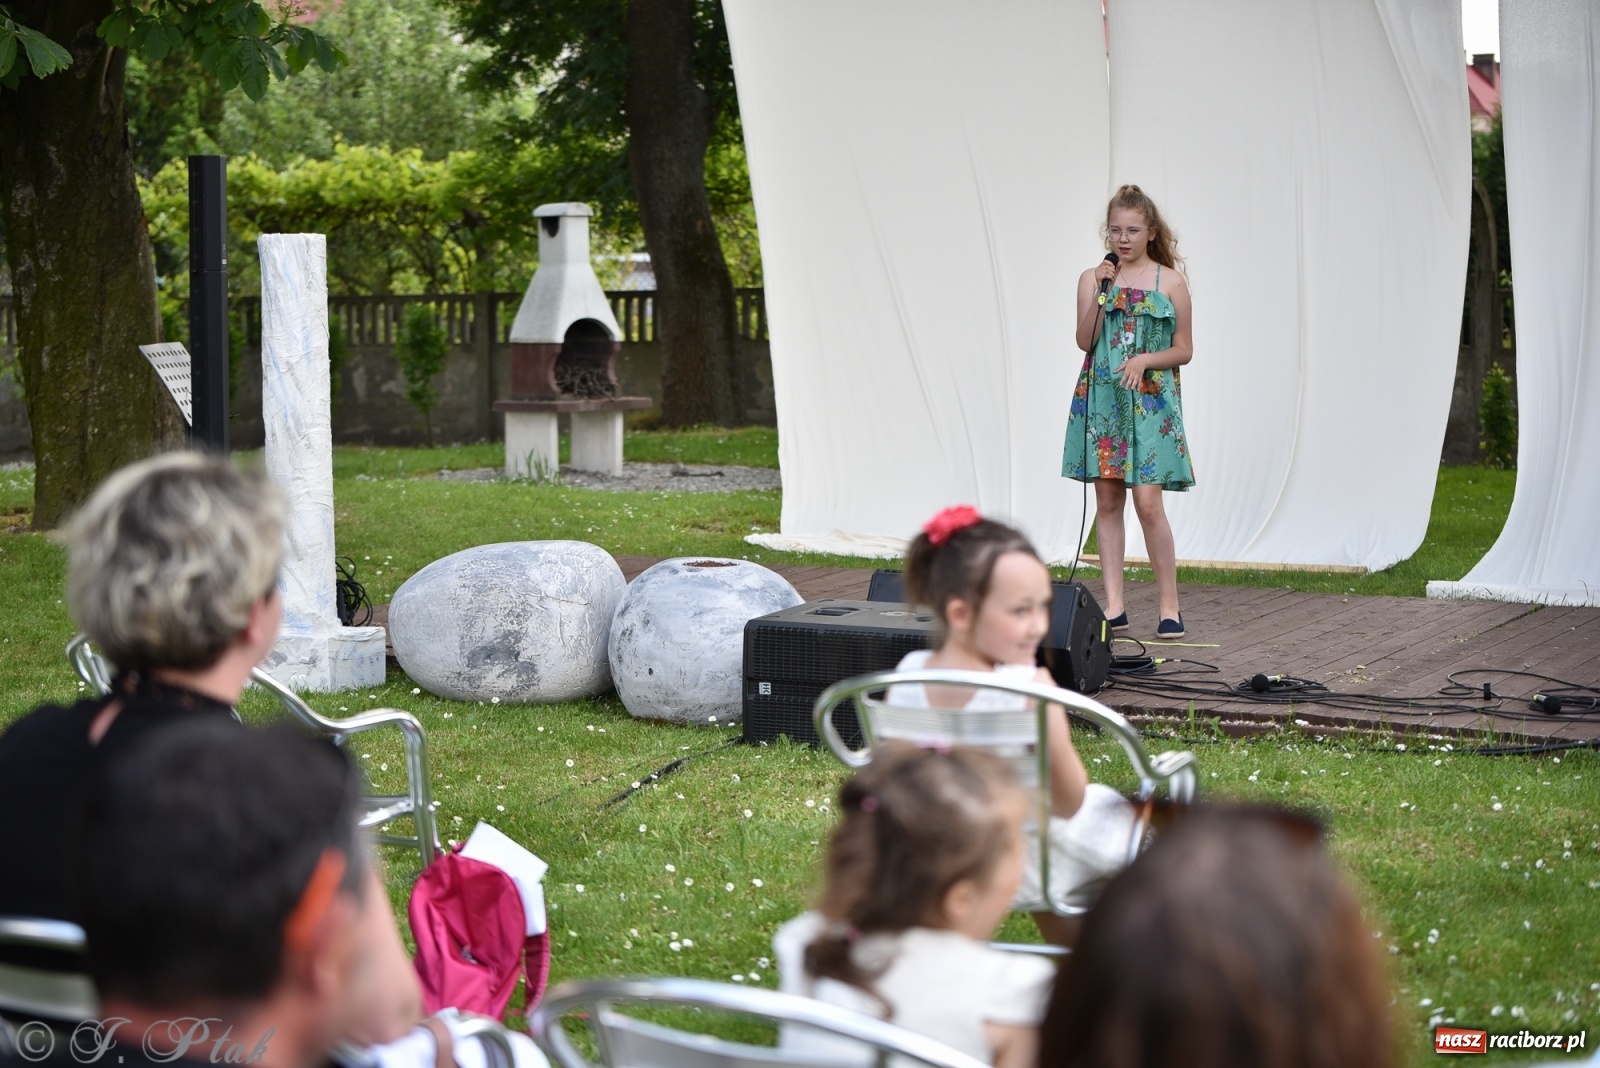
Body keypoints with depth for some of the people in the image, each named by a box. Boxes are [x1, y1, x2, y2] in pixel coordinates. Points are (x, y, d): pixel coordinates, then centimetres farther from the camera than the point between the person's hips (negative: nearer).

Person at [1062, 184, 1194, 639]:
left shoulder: (1170, 282, 3)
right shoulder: (1093, 278, 7)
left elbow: (1183, 350, 4)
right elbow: (1085, 341, -3)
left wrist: (1145, 360, -12)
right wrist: (1100, 294, -13)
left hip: (1151, 401, -3)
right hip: (1101, 399, 3)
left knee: (1148, 502, -9)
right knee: (1107, 501, 3)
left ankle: (1169, 606, -1)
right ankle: (1114, 605, 8)